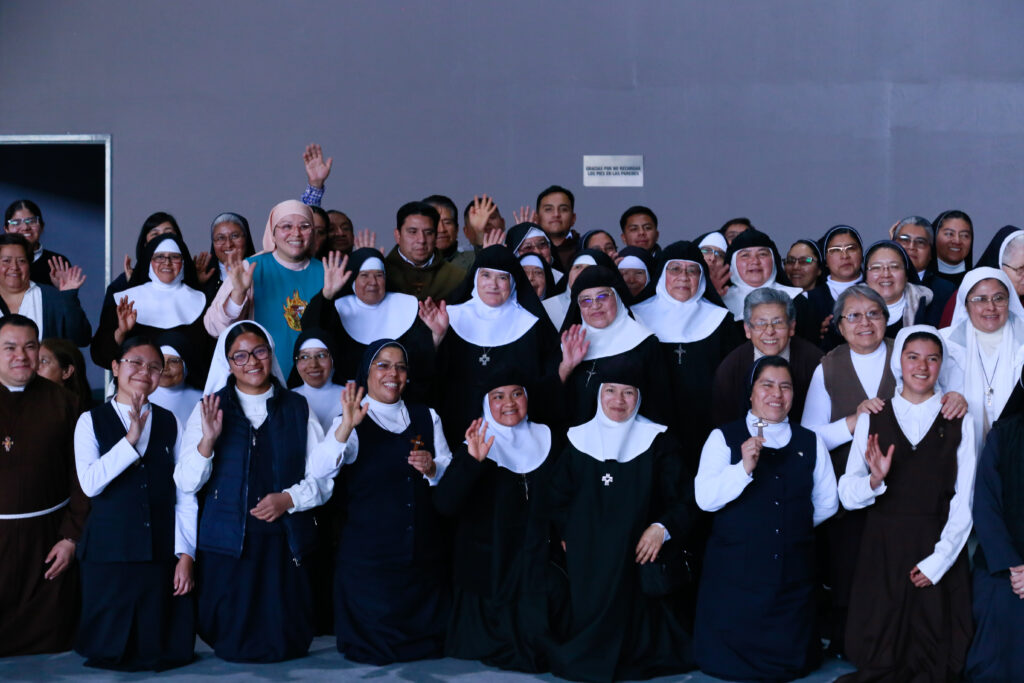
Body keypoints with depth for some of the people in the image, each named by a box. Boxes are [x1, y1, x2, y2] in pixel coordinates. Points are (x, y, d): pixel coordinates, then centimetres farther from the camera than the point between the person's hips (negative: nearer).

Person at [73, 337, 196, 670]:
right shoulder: (92, 421, 3)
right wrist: (131, 438, -17)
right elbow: (90, 483, -13)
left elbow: (186, 495, 6)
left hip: (161, 552, 2)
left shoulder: (170, 423, 9)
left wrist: (186, 554, 0)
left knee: (162, 649, 4)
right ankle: (115, 656, 31)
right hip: (109, 551, -2)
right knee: (108, 650, 4)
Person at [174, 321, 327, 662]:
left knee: (285, 646, 5)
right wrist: (207, 440, -18)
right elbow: (186, 483, -2)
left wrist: (288, 499, -12)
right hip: (227, 544, -1)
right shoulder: (210, 409, 5)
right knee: (231, 647, 3)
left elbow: (322, 478, 6)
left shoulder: (297, 408, 9)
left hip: (285, 543, 1)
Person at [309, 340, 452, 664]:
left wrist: (431, 469, -10)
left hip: (423, 550, 4)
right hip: (370, 550, -4)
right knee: (374, 648, 1)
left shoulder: (426, 418, 12)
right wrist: (346, 427, -35)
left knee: (428, 638, 11)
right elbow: (320, 470, -20)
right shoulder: (352, 423, -3)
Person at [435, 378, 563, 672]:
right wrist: (472, 461, -31)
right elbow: (445, 504, -20)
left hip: (540, 564, 2)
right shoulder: (476, 447, -5)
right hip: (491, 568, -2)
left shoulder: (549, 441, 4)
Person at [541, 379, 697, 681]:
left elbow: (685, 500, -1)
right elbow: (554, 498, 14)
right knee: (590, 616, -2)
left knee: (636, 619, -5)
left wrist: (663, 528, -17)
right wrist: (565, 534, 1)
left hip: (639, 557, -1)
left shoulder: (657, 442, 2)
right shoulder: (578, 441, 8)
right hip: (587, 561, 1)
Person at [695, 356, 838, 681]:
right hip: (735, 572, -3)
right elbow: (705, 499, -15)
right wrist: (744, 468, -26)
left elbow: (826, 504, 13)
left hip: (793, 574, 3)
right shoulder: (724, 438, -2)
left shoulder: (810, 442, 8)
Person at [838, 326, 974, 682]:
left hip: (939, 551, 0)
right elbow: (847, 495, 1)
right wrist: (875, 480, -19)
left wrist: (938, 561, -8)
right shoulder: (872, 418, 4)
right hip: (882, 549, 0)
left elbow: (964, 502, 0)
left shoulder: (958, 422, 3)